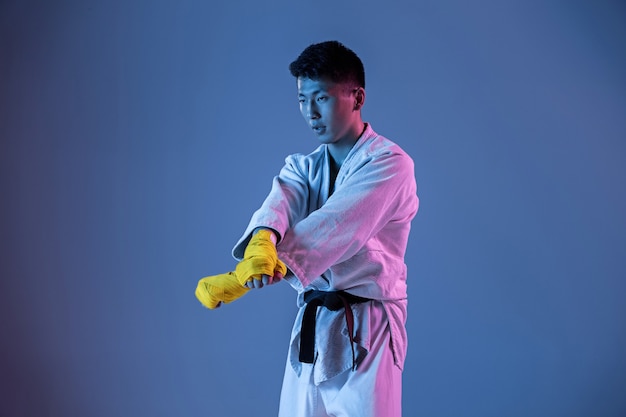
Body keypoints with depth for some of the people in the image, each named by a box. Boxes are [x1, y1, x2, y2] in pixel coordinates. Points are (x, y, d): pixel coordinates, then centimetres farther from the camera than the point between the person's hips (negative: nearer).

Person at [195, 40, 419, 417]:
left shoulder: (389, 164, -12)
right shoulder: (303, 167, 10)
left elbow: (331, 230, -26)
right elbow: (279, 204, -13)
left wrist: (239, 279, -35)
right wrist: (263, 240, -39)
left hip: (365, 331, -6)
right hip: (312, 328, 6)